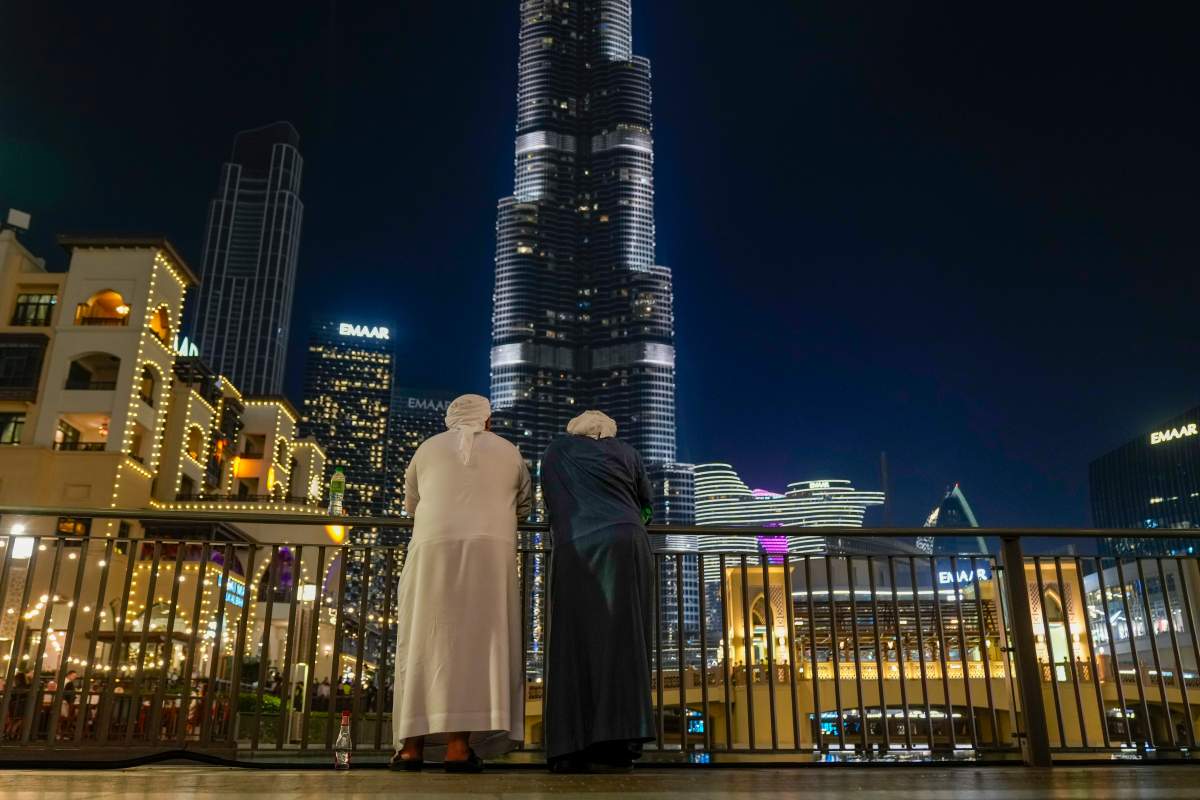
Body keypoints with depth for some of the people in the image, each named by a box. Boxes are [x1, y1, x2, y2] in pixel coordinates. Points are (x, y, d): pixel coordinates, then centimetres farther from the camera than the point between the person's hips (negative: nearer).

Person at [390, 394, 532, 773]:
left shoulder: (428, 447, 19)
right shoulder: (509, 452, 18)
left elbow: (411, 504, 29)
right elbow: (524, 506, 26)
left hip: (433, 548, 1)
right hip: (491, 550, -1)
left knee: (425, 642, 3)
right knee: (475, 642, -4)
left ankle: (412, 745, -2)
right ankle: (457, 744, -12)